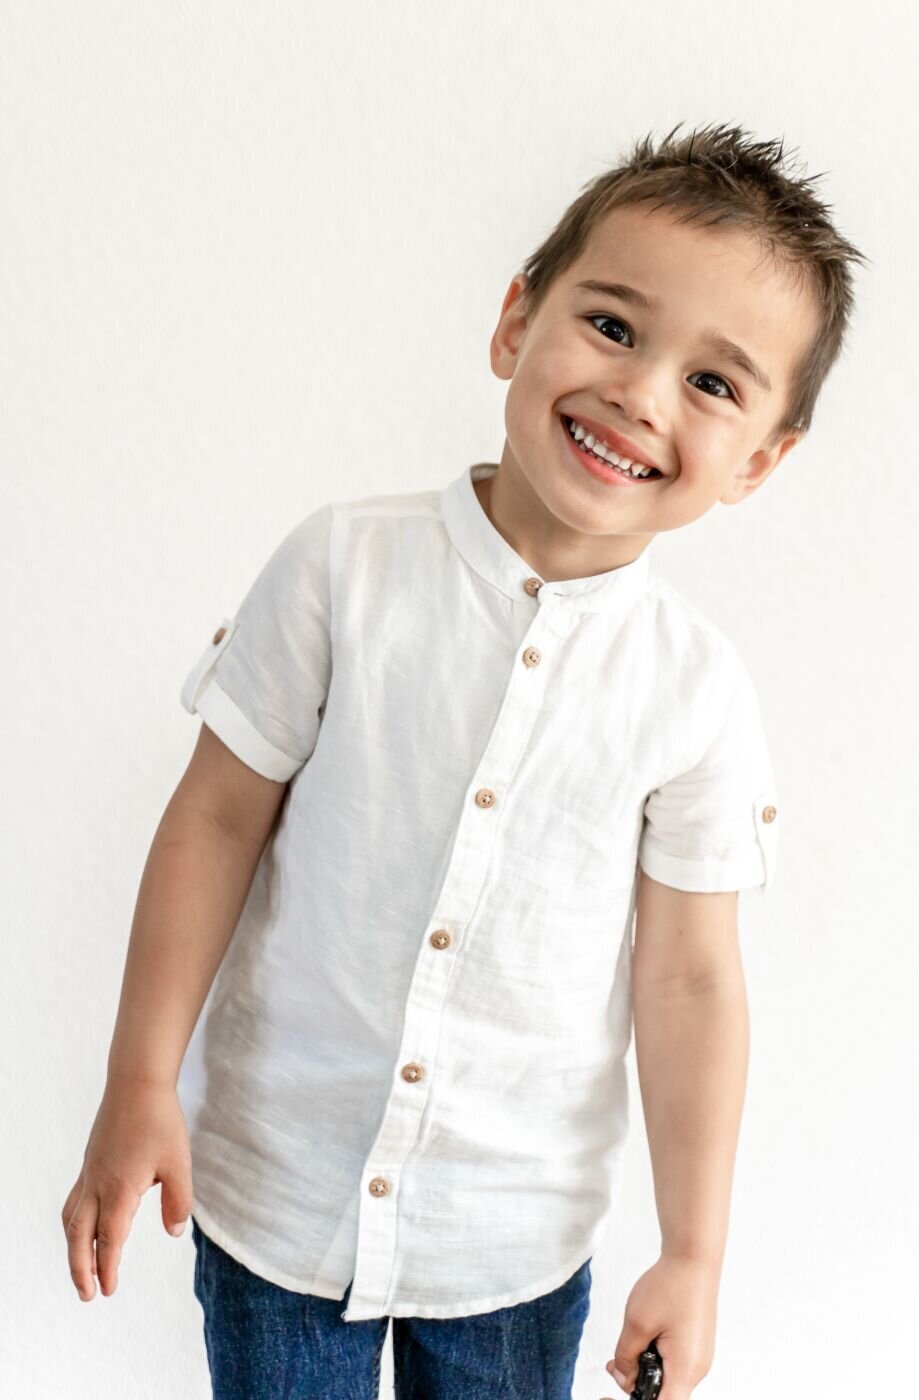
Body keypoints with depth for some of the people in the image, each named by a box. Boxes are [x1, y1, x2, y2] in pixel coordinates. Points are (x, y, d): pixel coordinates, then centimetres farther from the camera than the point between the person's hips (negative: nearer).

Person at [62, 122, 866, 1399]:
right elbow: (219, 818, -6)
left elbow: (690, 982, -4)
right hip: (275, 1190, 0)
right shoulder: (348, 566, -12)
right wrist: (140, 1086, -5)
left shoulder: (700, 692, -10)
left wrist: (693, 1256, -1)